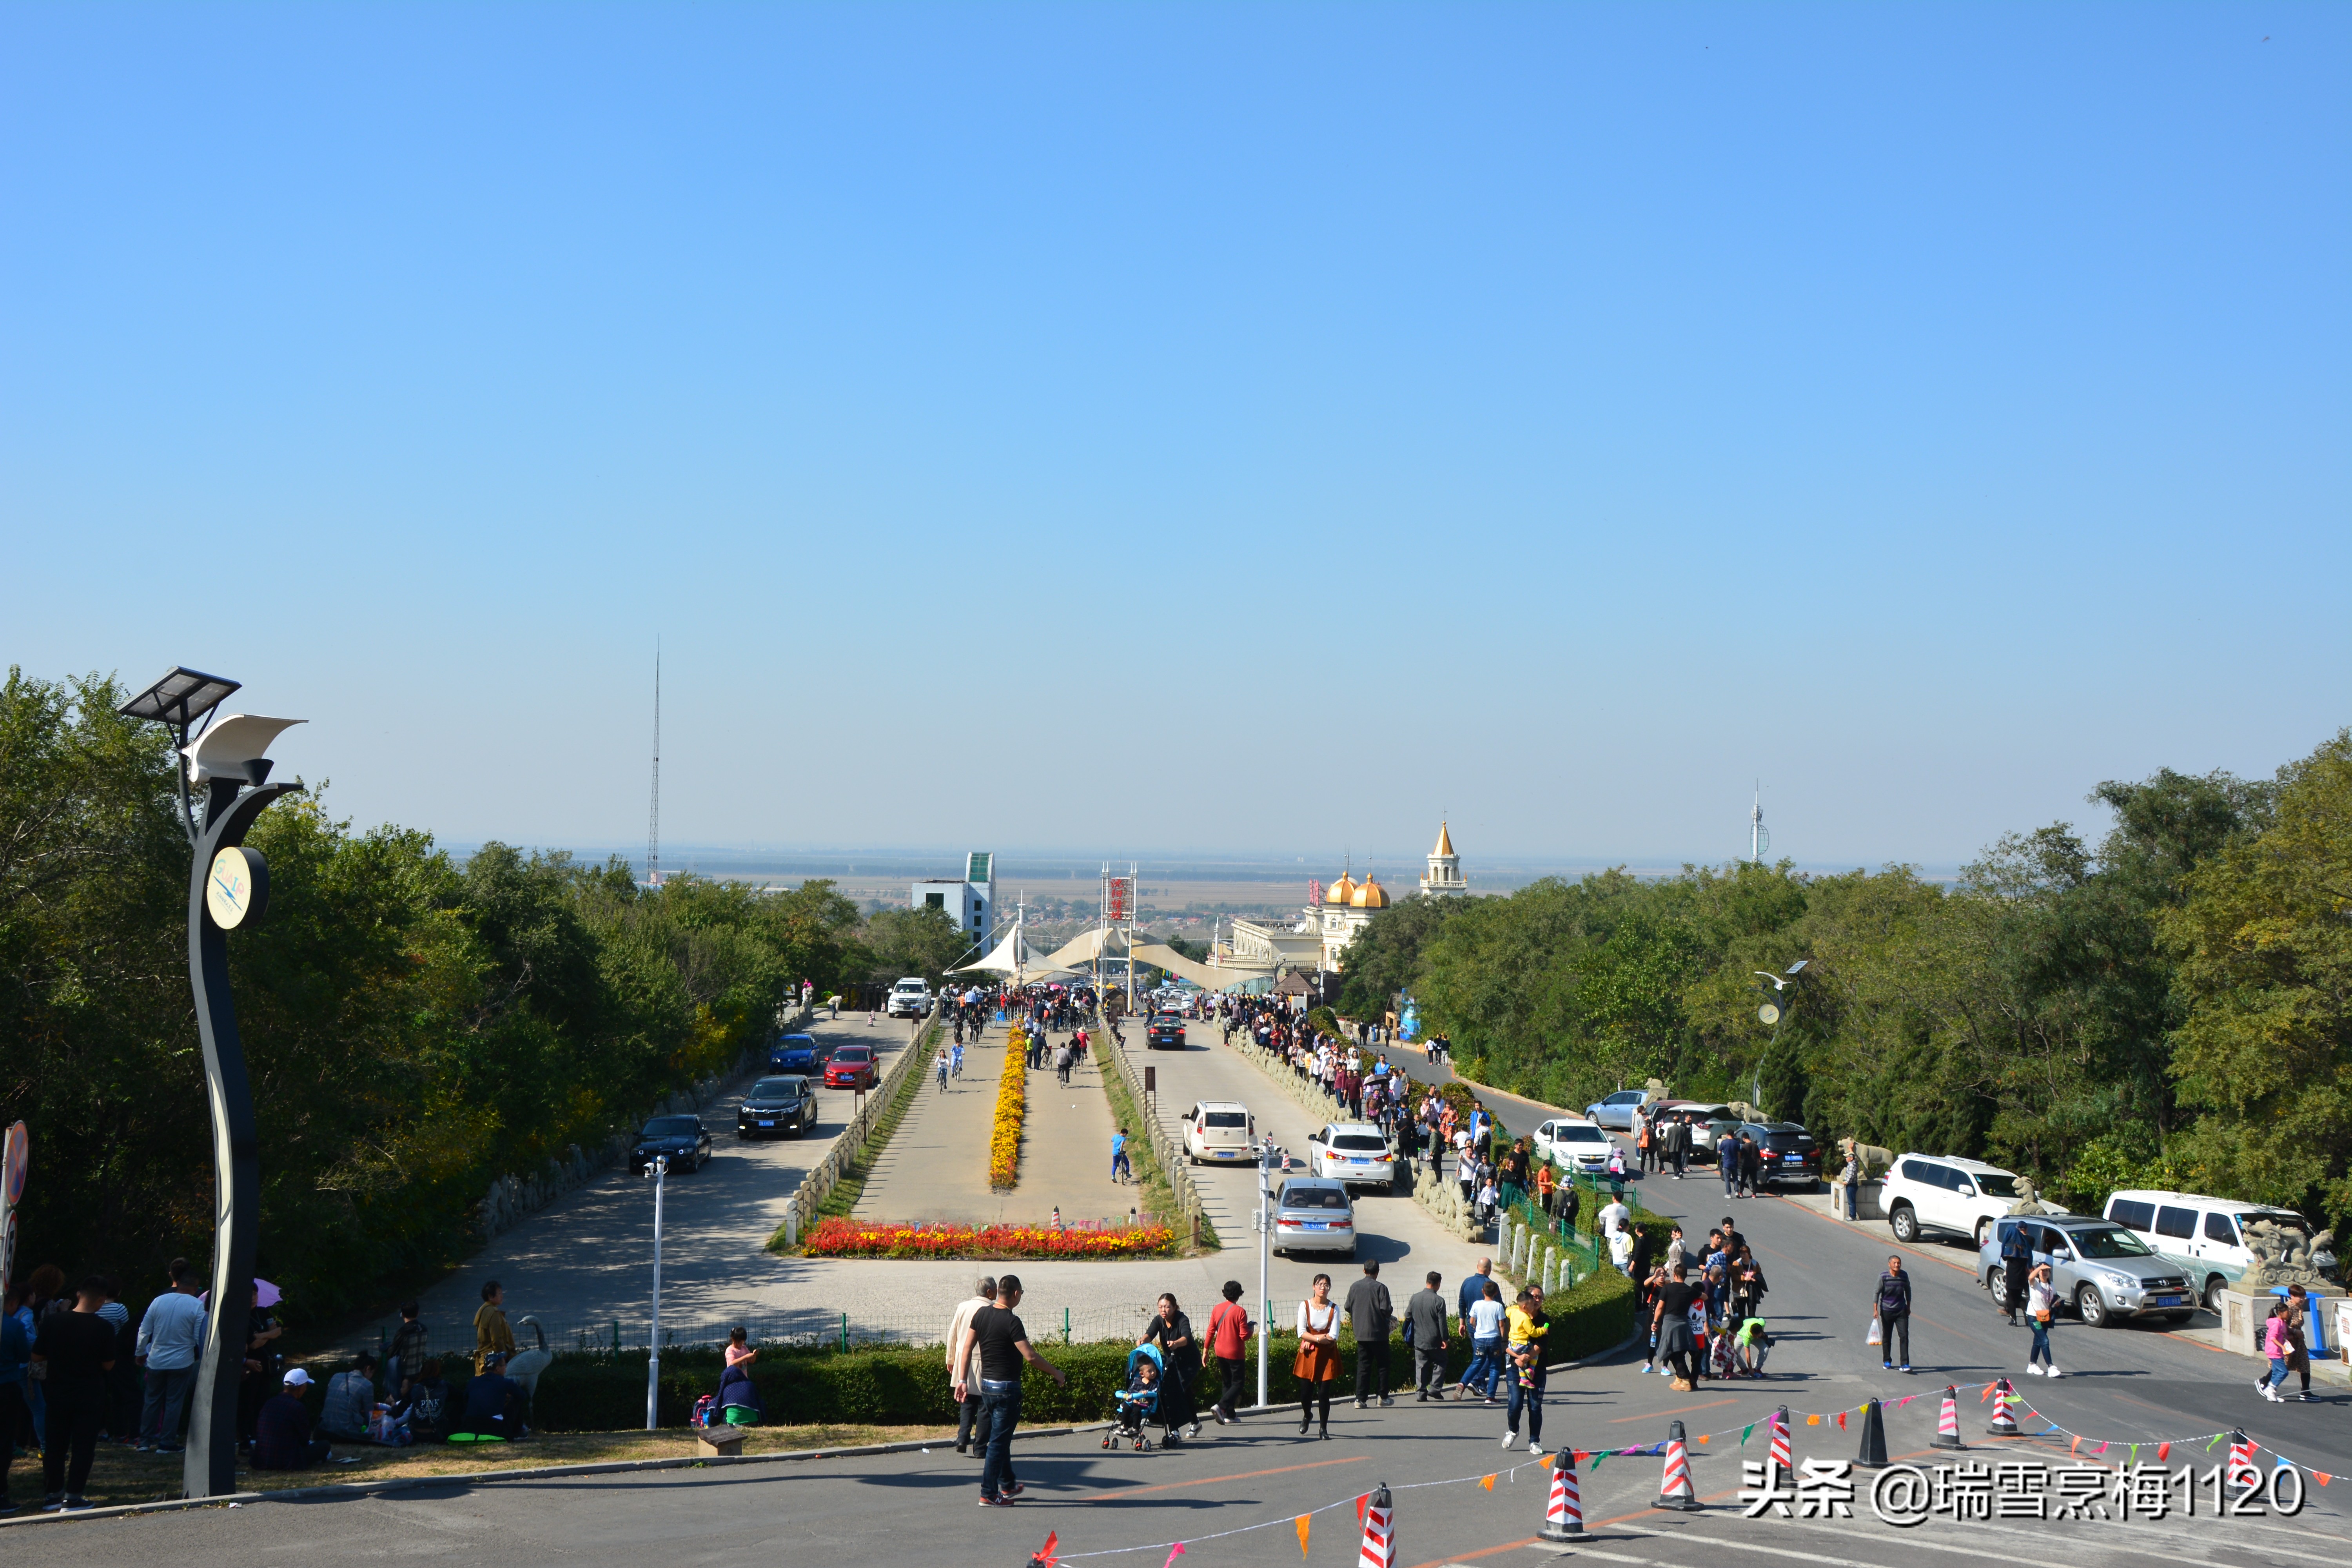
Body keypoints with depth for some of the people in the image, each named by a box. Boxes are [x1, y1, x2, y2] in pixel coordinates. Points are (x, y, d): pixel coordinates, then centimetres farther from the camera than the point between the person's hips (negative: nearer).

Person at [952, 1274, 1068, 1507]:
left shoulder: (982, 1314, 3)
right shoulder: (1011, 1321, -19)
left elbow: (967, 1348, 5)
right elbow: (1030, 1356, -23)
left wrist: (963, 1380, 11)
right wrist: (1056, 1373, -13)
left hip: (986, 1384, 8)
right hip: (1007, 1388, -8)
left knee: (1000, 1437, 21)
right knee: (999, 1441, -2)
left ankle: (1008, 1485, 33)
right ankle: (989, 1495, -1)